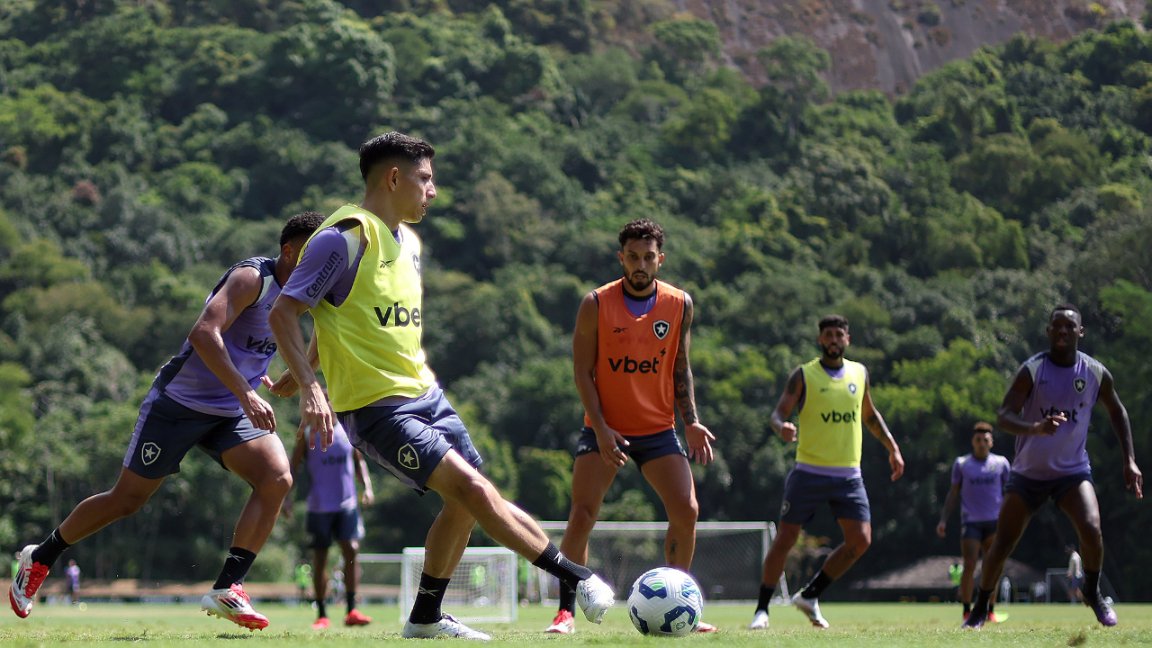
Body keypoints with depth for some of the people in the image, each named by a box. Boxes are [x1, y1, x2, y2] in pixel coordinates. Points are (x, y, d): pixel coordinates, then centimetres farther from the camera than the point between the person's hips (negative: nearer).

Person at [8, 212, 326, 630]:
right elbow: (204, 334, -35)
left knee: (278, 479, -19)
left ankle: (227, 589, -18)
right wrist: (246, 394, -40)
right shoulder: (252, 277, -20)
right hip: (181, 403, -7)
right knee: (127, 499, 2)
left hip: (232, 414, 7)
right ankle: (40, 557, 25)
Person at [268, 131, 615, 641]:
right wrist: (310, 387, -27)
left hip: (423, 394, 9)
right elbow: (284, 313, -17)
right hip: (376, 407, -9)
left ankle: (425, 618, 22)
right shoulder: (347, 237, -13)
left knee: (465, 502, 9)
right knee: (470, 486, -19)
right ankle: (574, 576, -18)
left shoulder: (408, 240, 14)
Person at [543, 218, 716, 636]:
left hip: (658, 429, 3)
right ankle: (566, 612, -9)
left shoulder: (679, 305, 0)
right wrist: (601, 429, -17)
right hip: (604, 429, -2)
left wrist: (691, 422, -3)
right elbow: (582, 371, -7)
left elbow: (680, 368, 8)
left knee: (687, 512, -7)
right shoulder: (597, 304, -8)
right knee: (582, 514, -14)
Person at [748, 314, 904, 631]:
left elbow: (869, 415, 25)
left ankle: (810, 595, 9)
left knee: (860, 540, -7)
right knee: (785, 539, -4)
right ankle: (762, 609, 7)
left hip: (849, 475, 4)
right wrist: (782, 426, -31)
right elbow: (779, 412, -8)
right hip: (809, 472, -4)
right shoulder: (803, 375, -2)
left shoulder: (859, 373, 11)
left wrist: (892, 447, 17)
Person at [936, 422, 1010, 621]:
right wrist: (943, 519, 5)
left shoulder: (1001, 463, 8)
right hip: (971, 521, -1)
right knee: (969, 566, -9)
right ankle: (967, 610, -4)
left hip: (994, 522, 1)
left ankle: (990, 610, 4)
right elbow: (953, 493, 12)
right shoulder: (961, 463, 7)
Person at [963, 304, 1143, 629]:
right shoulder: (1032, 370, -17)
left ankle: (1092, 591, 4)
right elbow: (1003, 416, -25)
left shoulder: (1096, 373, -7)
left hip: (1073, 470, 1)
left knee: (1091, 529, -22)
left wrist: (1129, 460, 5)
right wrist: (1036, 428, -45)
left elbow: (1117, 412, 11)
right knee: (1002, 543, -1)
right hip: (1029, 472, -1)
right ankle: (980, 608, 19)